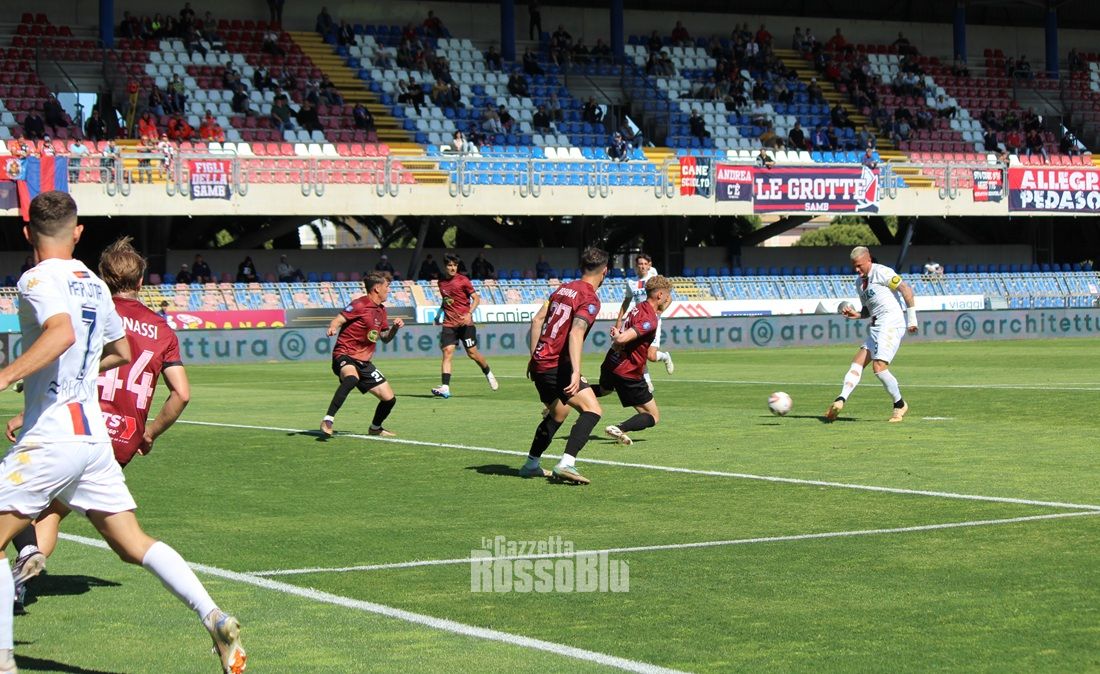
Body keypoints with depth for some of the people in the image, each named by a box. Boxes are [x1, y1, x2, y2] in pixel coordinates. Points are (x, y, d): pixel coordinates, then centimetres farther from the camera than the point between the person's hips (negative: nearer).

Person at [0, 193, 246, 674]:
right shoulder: (93, 284, 15)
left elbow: (62, 332, -29)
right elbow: (120, 351, 28)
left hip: (51, 438, -7)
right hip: (94, 434, 7)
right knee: (134, 544, 9)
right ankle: (215, 620, -2)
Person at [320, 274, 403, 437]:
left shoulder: (381, 310, 16)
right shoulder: (360, 305, -8)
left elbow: (385, 338, 25)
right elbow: (338, 320, -17)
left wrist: (395, 327, 5)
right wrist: (332, 328, -39)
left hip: (364, 362, 8)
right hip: (345, 356, -8)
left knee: (389, 399, 5)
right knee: (352, 378, -42)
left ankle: (375, 428, 33)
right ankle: (327, 421, -39)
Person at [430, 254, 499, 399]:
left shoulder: (463, 280, -4)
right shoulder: (441, 282, 11)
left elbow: (476, 298, -5)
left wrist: (469, 314, -19)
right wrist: (438, 315, 18)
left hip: (465, 323, -3)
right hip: (449, 324, 3)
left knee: (472, 353, 1)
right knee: (447, 352, -11)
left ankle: (489, 374, 29)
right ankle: (445, 388, -18)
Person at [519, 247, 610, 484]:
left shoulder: (563, 289, 14)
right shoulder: (590, 299, -10)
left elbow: (537, 319, 16)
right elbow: (576, 333, -24)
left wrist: (534, 357, 23)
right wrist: (576, 372, -31)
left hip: (540, 363, 9)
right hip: (557, 366, -9)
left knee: (558, 413, 27)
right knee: (592, 410, -15)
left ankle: (531, 465, 35)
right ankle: (566, 463, -30)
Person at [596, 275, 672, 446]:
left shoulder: (639, 307, 3)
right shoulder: (650, 320, -24)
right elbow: (622, 339, -32)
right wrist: (617, 336, -11)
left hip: (611, 363, 9)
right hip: (628, 373, -9)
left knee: (604, 390, 42)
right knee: (653, 416, 0)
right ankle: (619, 429, -21)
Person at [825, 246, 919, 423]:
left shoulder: (881, 272, -6)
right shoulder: (859, 282, 20)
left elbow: (906, 290, -11)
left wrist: (912, 319, -13)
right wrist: (856, 314, 6)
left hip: (891, 324, -9)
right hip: (876, 327, 9)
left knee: (879, 367, -16)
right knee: (857, 363, -4)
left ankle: (900, 405, 1)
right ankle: (841, 399, -16)